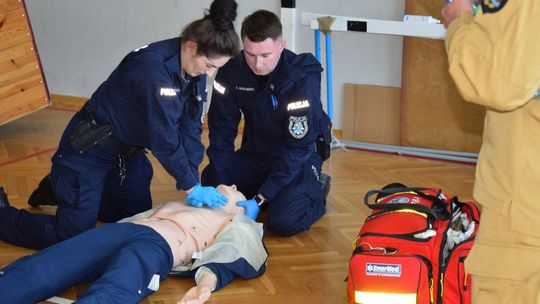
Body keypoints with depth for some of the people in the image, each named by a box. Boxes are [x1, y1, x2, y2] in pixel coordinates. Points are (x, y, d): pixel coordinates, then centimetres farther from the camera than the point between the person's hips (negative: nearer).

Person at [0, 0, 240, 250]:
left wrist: (193, 183, -12)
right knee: (72, 238, -5)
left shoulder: (195, 70, -8)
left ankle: (63, 189, 33)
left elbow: (190, 128, -5)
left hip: (128, 149, 9)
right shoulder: (154, 69, -35)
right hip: (90, 150, -9)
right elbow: (164, 138, -30)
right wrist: (191, 186, -19)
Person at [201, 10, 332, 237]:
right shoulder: (231, 71, -16)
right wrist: (221, 187, -18)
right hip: (256, 152, 5)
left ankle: (315, 190, 7)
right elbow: (221, 130, -9)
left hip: (299, 157, -5)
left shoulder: (303, 79, -28)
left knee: (284, 222, -25)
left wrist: (259, 199, -31)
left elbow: (297, 148, -27)